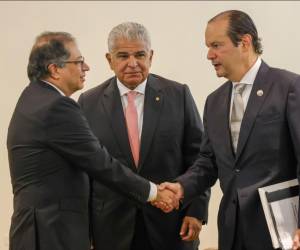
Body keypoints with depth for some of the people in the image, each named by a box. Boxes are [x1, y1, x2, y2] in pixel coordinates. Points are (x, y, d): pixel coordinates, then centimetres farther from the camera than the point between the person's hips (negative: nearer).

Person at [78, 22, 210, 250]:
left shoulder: (178, 95, 2)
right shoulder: (89, 103, 3)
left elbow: (198, 157, 3)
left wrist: (197, 211, -5)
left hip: (172, 224, 0)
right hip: (112, 229, 0)